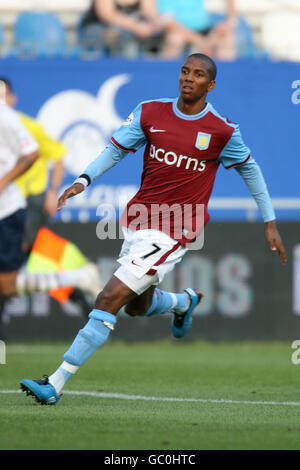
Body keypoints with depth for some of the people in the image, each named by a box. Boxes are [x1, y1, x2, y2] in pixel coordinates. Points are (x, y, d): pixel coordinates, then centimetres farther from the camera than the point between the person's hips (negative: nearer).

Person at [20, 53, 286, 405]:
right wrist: (83, 180, -8)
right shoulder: (150, 113, 2)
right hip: (137, 221, 6)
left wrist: (270, 224, 12)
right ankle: (184, 301, 57)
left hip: (173, 232, -6)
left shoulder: (222, 131, -6)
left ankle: (56, 384, -16)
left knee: (108, 301, -16)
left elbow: (249, 169, 8)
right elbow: (116, 149, 9)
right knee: (137, 307, 22)